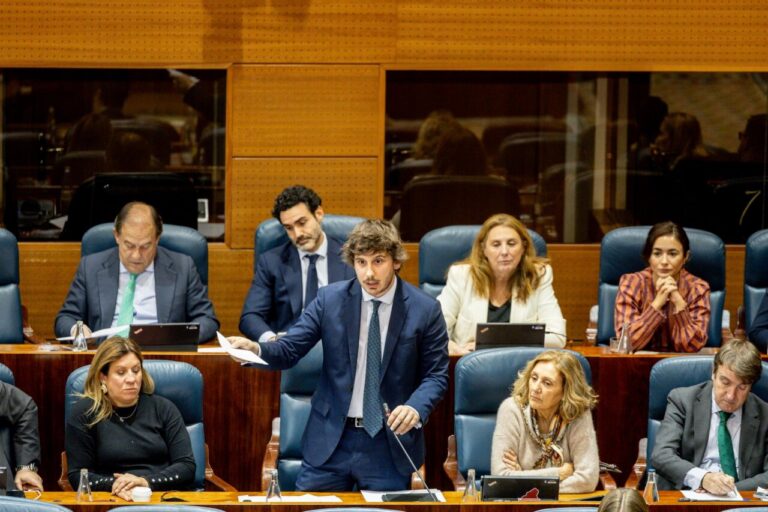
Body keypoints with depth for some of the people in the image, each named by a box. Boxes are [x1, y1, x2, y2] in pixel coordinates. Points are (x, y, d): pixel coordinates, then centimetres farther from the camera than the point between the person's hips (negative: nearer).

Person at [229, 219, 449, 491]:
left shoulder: (425, 310, -4)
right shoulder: (330, 299, 0)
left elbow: (436, 374, 1)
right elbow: (289, 349, -1)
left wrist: (416, 408, -19)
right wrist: (256, 349, -22)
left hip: (390, 444, -1)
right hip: (331, 440, 1)